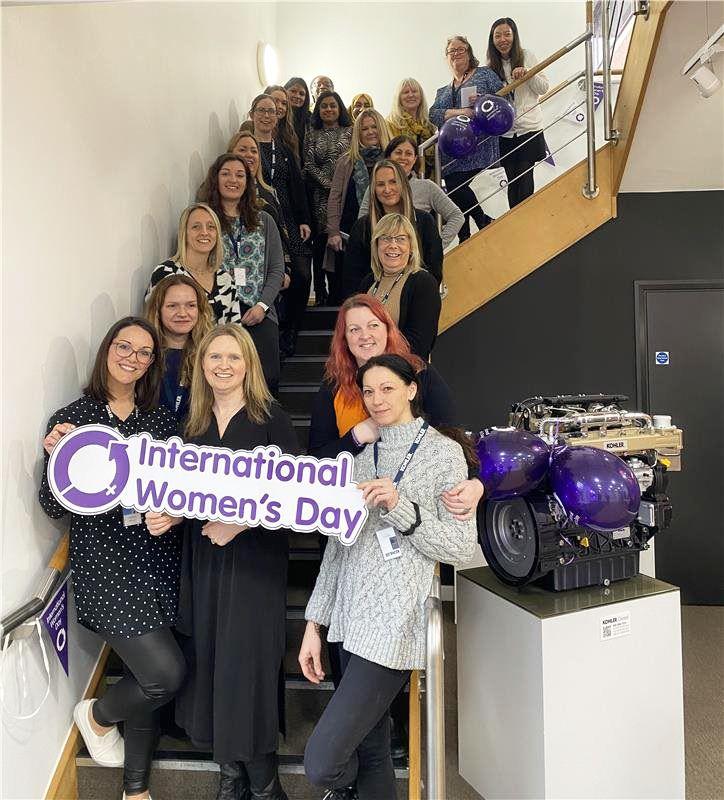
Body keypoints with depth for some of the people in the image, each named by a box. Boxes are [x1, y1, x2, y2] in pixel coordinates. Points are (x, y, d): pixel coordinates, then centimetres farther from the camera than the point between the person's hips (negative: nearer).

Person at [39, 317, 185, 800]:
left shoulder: (161, 419, 5)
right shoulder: (72, 419, -5)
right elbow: (54, 508, -5)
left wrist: (174, 514, -14)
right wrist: (56, 457, -22)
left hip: (158, 564, 4)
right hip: (105, 567, -4)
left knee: (148, 679, 14)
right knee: (167, 674, -8)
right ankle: (97, 717, 26)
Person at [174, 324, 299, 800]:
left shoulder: (270, 418, -5)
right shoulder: (194, 422, 10)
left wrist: (240, 522, -17)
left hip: (256, 556, -4)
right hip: (203, 554, 5)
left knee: (247, 660, -2)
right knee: (208, 657, 9)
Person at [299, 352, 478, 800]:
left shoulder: (444, 452, -3)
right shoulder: (361, 458, 13)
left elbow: (463, 549, -7)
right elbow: (338, 545, 13)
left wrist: (400, 507, -19)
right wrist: (315, 622, 10)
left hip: (395, 624, -5)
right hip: (352, 620, 6)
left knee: (321, 764, -8)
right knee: (370, 750, 13)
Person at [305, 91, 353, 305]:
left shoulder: (350, 131, 10)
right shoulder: (312, 135, 12)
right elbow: (310, 165, 3)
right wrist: (330, 186, -8)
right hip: (321, 194, 1)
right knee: (321, 241, -2)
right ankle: (321, 292, 2)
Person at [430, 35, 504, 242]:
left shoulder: (485, 74, 14)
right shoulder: (442, 92, 24)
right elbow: (433, 115, 3)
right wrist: (458, 112, -15)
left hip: (476, 146, -6)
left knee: (456, 188, -21)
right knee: (455, 191, -1)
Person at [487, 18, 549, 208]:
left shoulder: (527, 57, 3)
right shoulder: (491, 66, 9)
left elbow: (544, 88, 3)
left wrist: (528, 73, -15)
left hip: (528, 129, -2)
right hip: (504, 133, 2)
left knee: (525, 181, -7)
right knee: (512, 183, 6)